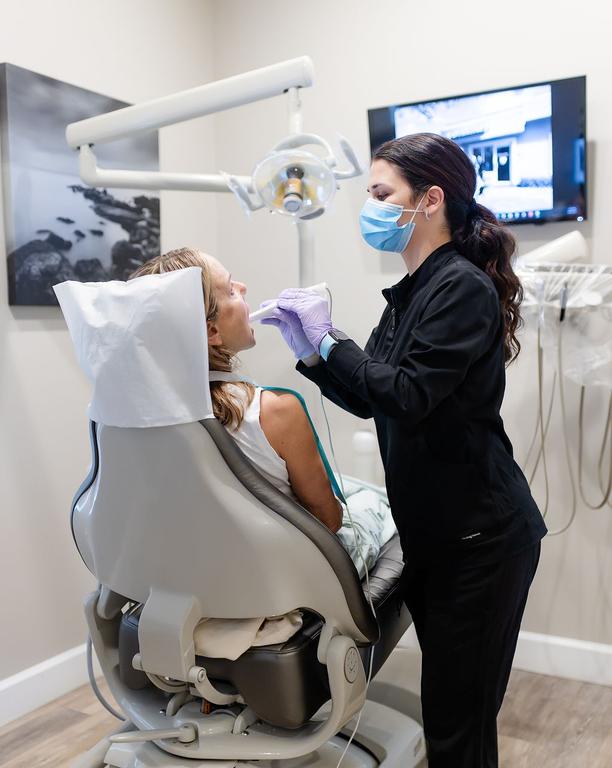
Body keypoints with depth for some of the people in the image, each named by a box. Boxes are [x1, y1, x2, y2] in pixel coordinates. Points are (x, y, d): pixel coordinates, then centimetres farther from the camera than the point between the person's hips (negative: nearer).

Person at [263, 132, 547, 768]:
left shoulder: (464, 286, -15)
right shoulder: (412, 292, 11)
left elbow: (408, 395, -22)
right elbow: (368, 400, 13)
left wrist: (328, 340, -14)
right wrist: (311, 352, 0)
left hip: (479, 535, -8)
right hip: (432, 529, 8)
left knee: (457, 716, 2)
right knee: (448, 699, 20)